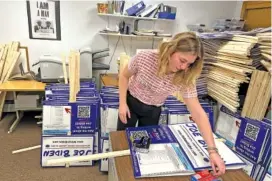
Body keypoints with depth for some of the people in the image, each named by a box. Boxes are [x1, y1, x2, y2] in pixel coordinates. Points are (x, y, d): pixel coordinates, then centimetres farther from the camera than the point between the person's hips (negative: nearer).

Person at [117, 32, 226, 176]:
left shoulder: (185, 78, -28)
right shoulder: (144, 58, -31)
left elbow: (198, 113, -27)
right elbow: (124, 76, -12)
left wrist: (212, 150, -31)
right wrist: (122, 103, -15)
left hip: (152, 110, 1)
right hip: (131, 101, 0)